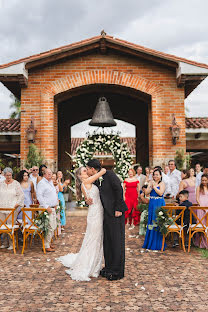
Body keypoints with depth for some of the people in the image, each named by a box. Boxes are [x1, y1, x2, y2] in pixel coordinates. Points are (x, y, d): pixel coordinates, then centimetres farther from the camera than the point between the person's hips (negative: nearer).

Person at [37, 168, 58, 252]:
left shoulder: (51, 182, 18)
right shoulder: (41, 183, -11)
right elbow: (39, 196, -19)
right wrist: (46, 207, -21)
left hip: (52, 208, 9)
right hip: (46, 208, -9)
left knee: (53, 227, 14)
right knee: (50, 227, -10)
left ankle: (48, 242, 26)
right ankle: (46, 246, -2)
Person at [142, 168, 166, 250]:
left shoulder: (162, 183, -2)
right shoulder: (151, 183, 12)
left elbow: (160, 193, -17)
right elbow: (146, 193, 3)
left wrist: (154, 186, -13)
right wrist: (151, 186, -10)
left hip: (159, 205, -5)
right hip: (152, 204, 5)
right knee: (150, 223, 10)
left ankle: (157, 244, 5)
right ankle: (150, 243, 21)